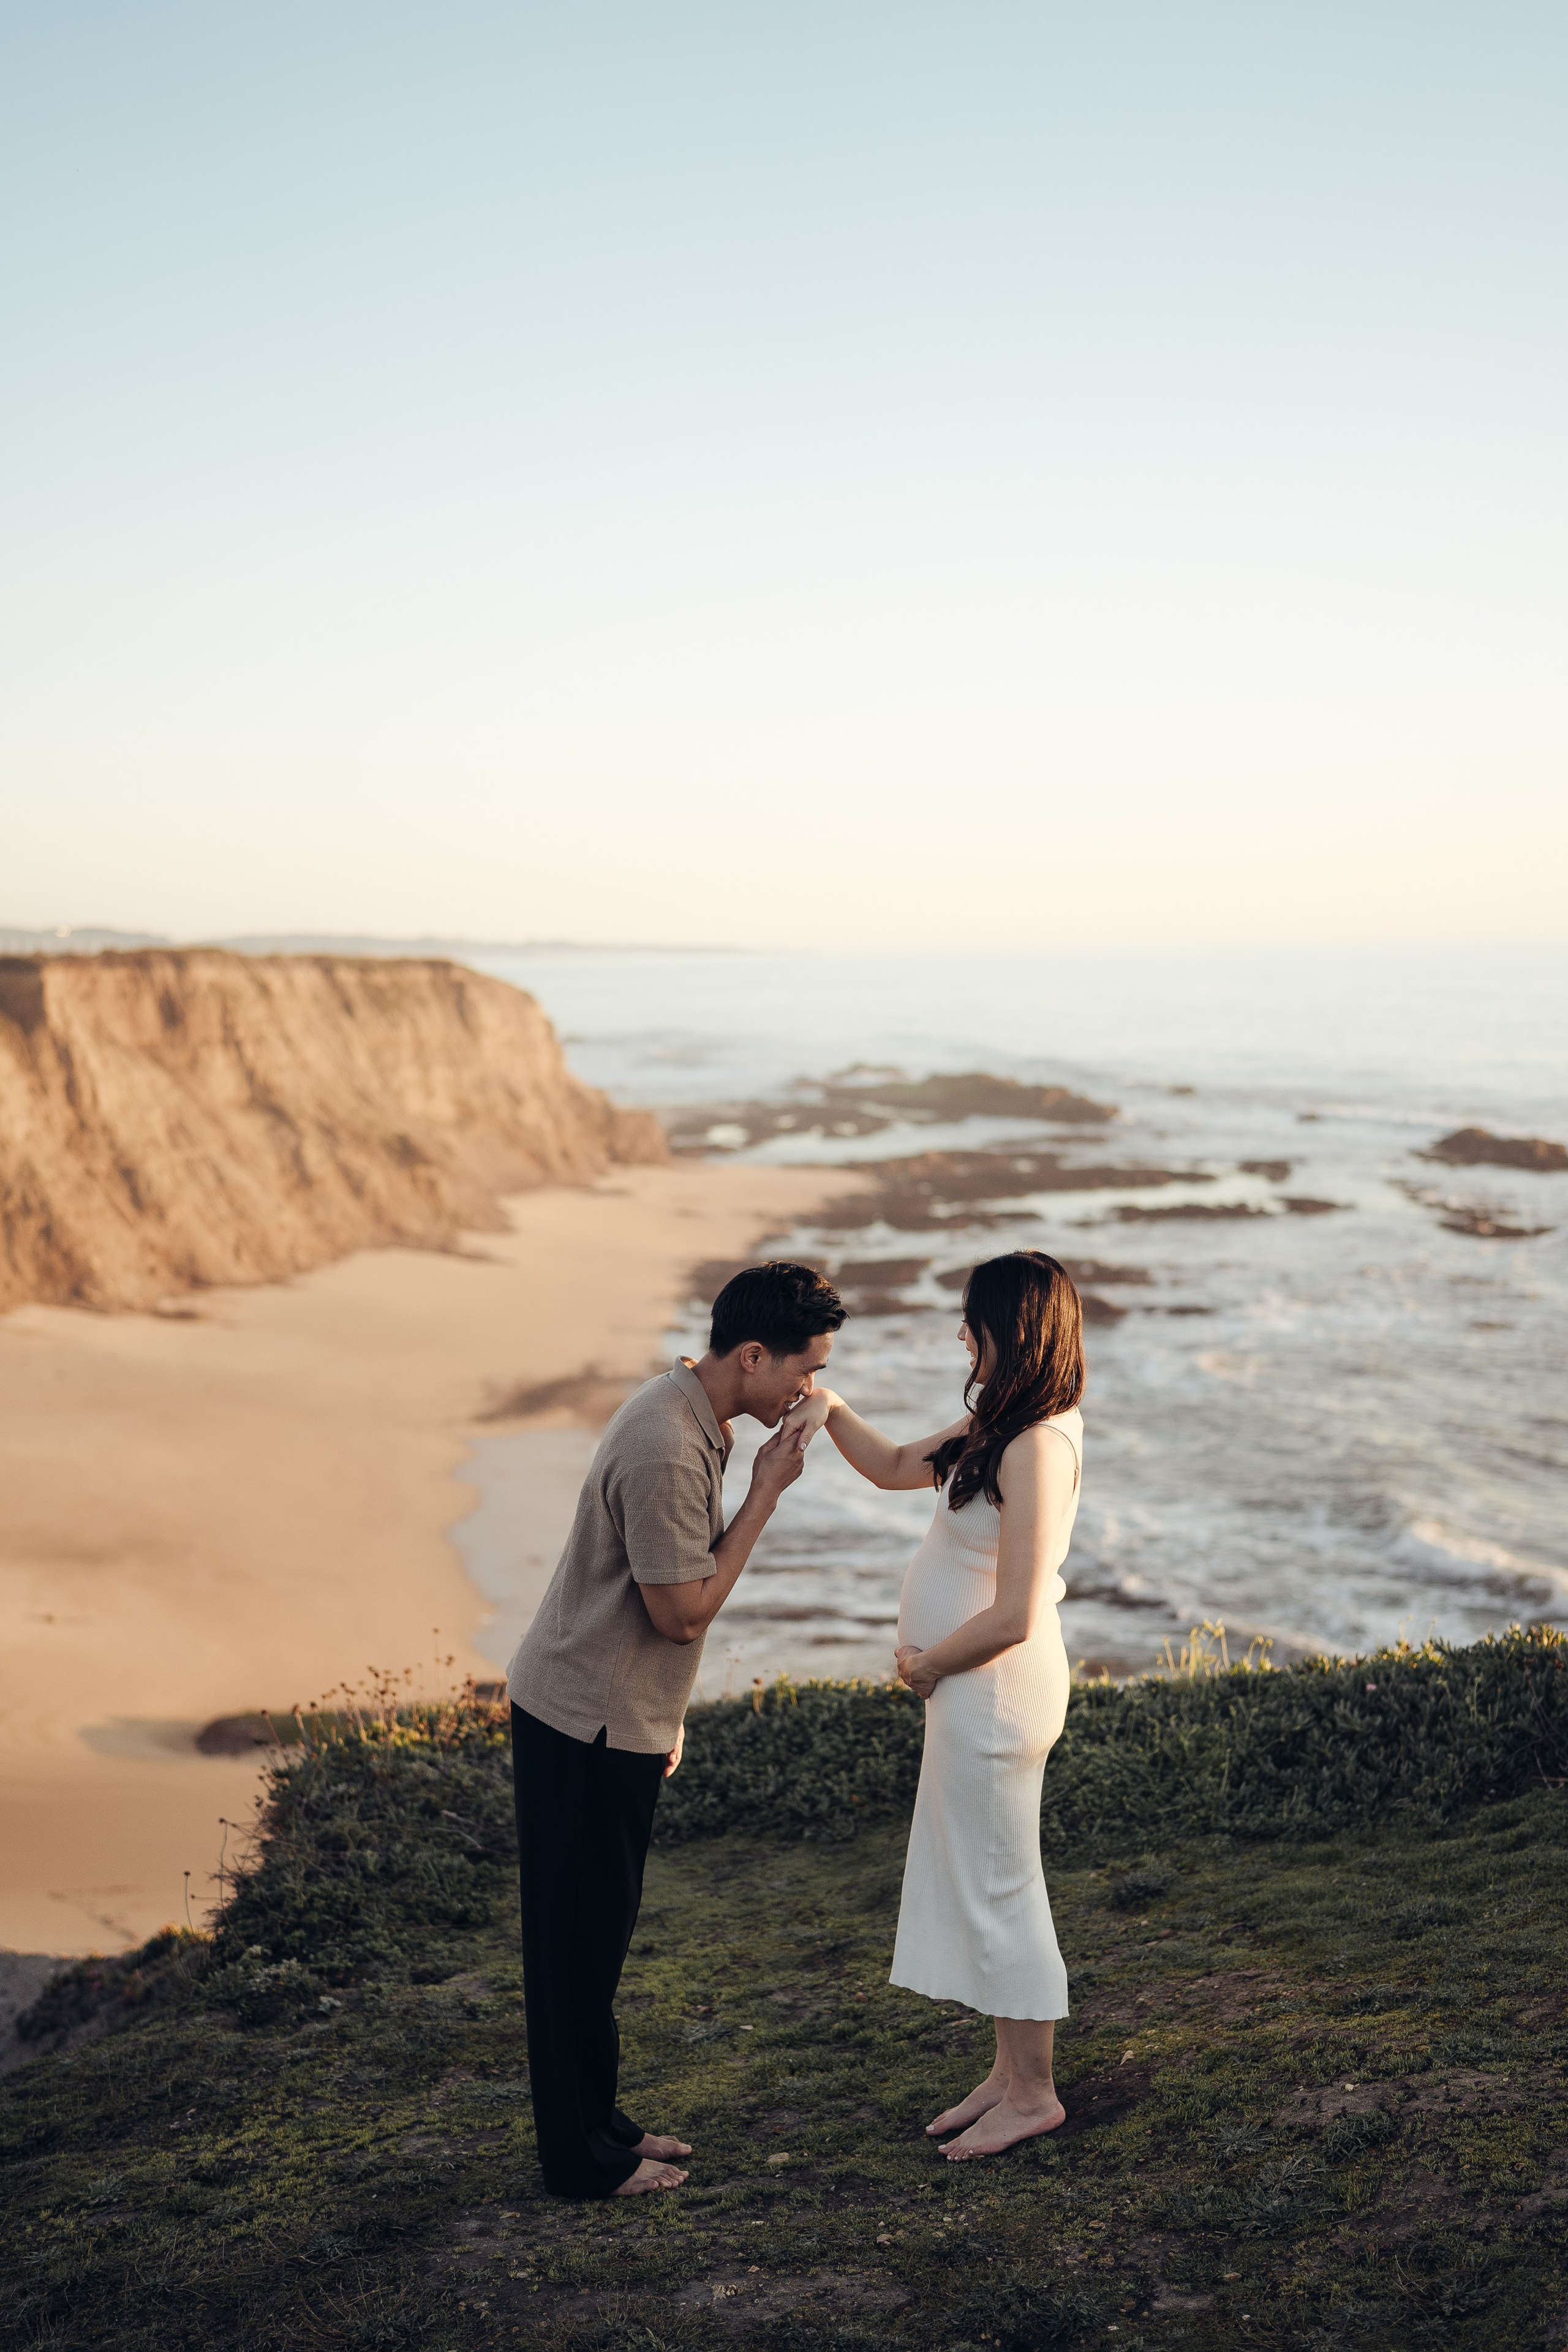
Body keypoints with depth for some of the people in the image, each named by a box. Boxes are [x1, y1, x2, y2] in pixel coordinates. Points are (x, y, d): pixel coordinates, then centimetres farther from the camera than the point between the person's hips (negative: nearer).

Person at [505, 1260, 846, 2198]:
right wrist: (767, 1493, -19)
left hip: (618, 1713, 10)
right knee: (581, 1940, 4)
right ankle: (585, 2158, 17)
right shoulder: (667, 1453, -27)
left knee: (600, 1929, 19)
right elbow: (682, 1611, -22)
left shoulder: (688, 1408, 5)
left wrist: (666, 1713, 19)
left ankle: (598, 2122, 31)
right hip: (586, 1725, -10)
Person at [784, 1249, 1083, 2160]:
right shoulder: (1002, 1423, 6)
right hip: (974, 1689, 10)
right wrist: (830, 1408, -1)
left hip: (996, 1689, -10)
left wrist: (927, 1664, -11)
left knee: (996, 1887, 3)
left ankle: (1033, 2094, 18)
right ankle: (1012, 2073, 31)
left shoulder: (1037, 1447, -25)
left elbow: (1013, 1617, -26)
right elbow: (895, 1468, 17)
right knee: (986, 1883, 18)